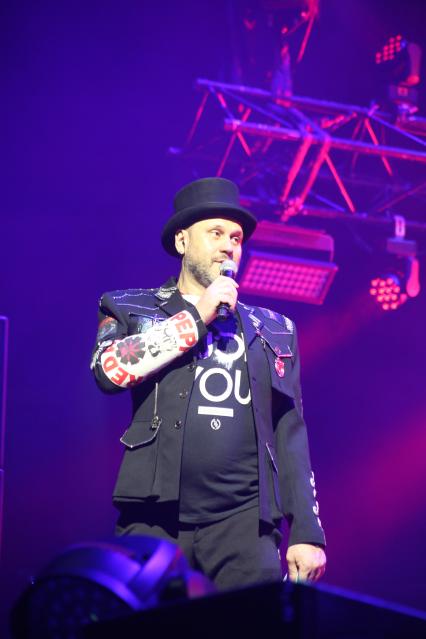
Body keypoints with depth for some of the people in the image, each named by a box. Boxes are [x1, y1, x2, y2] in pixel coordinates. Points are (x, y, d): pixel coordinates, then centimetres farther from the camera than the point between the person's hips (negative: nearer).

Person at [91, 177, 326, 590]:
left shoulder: (273, 331, 18)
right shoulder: (132, 308, 13)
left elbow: (290, 437, 14)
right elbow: (109, 370, -8)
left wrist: (307, 532, 5)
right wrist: (197, 317, -4)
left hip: (244, 520, 2)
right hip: (154, 517, -1)